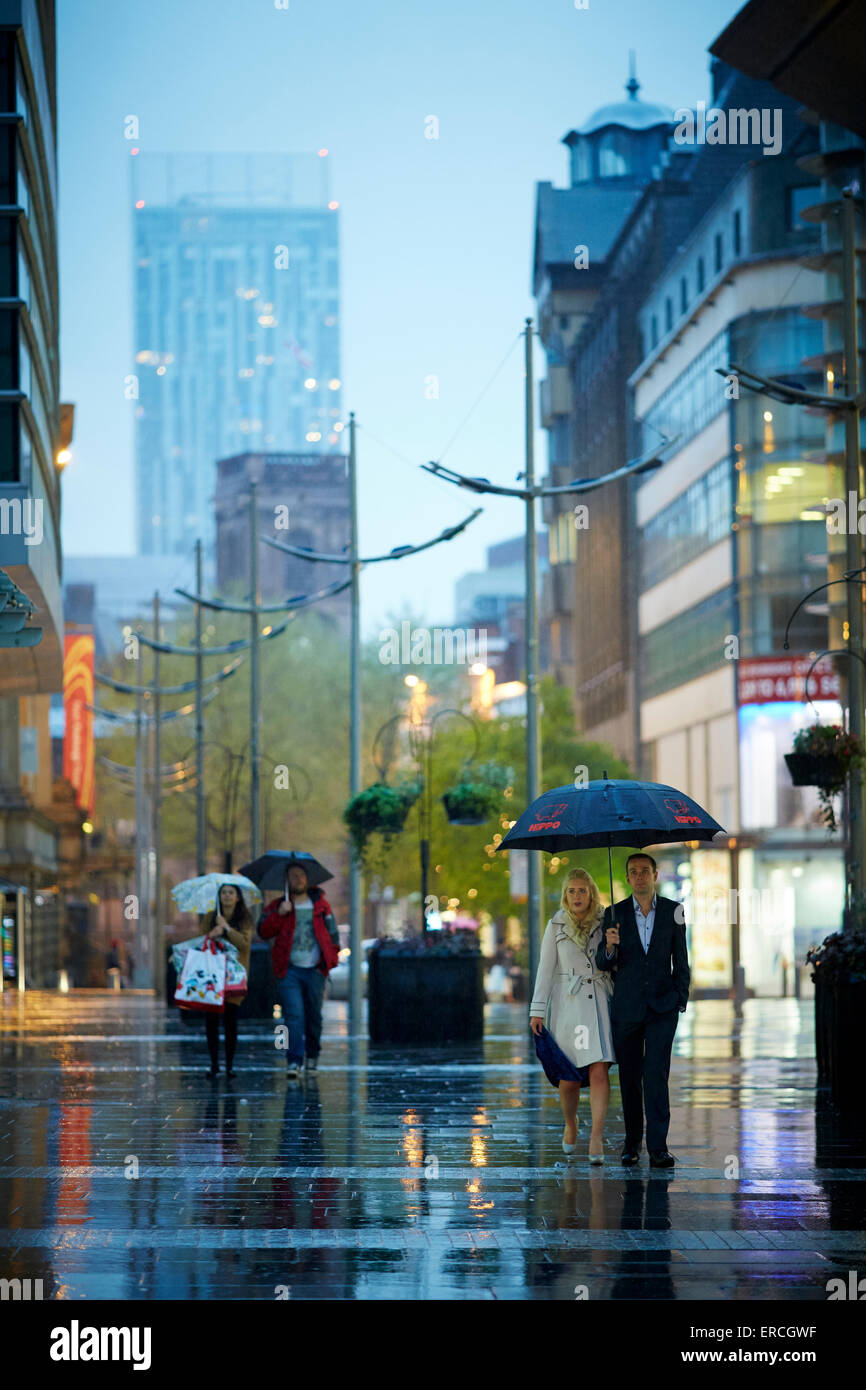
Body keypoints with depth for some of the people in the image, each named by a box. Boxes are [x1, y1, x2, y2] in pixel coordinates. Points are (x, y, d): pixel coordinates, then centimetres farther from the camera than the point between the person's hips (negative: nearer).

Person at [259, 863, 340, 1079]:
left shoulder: (321, 905, 11)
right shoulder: (278, 906, 8)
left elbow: (332, 933, 15)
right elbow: (264, 932, -3)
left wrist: (331, 959, 4)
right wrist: (279, 914, -17)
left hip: (315, 970, 2)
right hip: (289, 970, -2)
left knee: (314, 1015, 8)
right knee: (294, 1015, -12)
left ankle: (312, 1055, 28)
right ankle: (294, 1061, -14)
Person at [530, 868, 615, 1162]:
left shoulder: (605, 922, 5)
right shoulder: (556, 926, 3)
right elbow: (546, 969, 3)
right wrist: (538, 1010, -2)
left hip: (599, 1002, 0)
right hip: (567, 1003, 0)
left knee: (599, 1070, -13)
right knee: (568, 1076, 4)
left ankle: (597, 1138, -14)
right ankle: (570, 1124, 31)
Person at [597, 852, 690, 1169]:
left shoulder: (673, 911, 3)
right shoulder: (615, 913, 2)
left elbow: (681, 960, 8)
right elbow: (602, 963, 1)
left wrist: (681, 999, 1)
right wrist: (610, 946, -21)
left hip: (662, 1006, -1)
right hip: (627, 1007, 1)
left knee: (656, 1074, -11)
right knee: (629, 1077, 6)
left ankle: (658, 1148, -13)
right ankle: (632, 1143, 20)